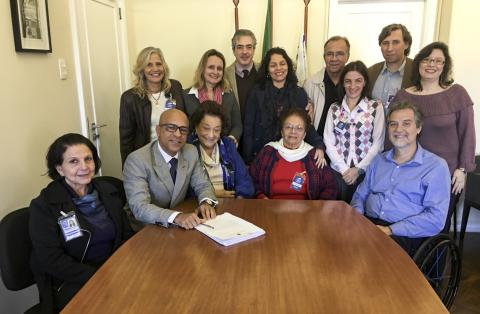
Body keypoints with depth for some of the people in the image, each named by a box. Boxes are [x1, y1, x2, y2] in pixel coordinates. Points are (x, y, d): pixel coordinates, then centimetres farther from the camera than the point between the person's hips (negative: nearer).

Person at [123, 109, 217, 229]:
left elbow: (203, 185, 5)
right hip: (145, 230, -4)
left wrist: (206, 202, -17)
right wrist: (177, 217, -40)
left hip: (180, 227, 5)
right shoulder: (137, 160, -18)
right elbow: (140, 207, -25)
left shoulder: (191, 152, -2)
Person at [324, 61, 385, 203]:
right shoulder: (334, 109, 8)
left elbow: (378, 143, -2)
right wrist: (344, 169, -8)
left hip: (366, 172, -1)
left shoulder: (376, 107, 2)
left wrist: (359, 169, -9)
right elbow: (329, 142, 2)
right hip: (339, 172, 1)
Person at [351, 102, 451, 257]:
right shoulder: (378, 160, 19)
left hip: (404, 235, -4)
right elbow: (360, 195, 22)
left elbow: (435, 219, -8)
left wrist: (390, 230, -16)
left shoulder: (436, 166, 1)